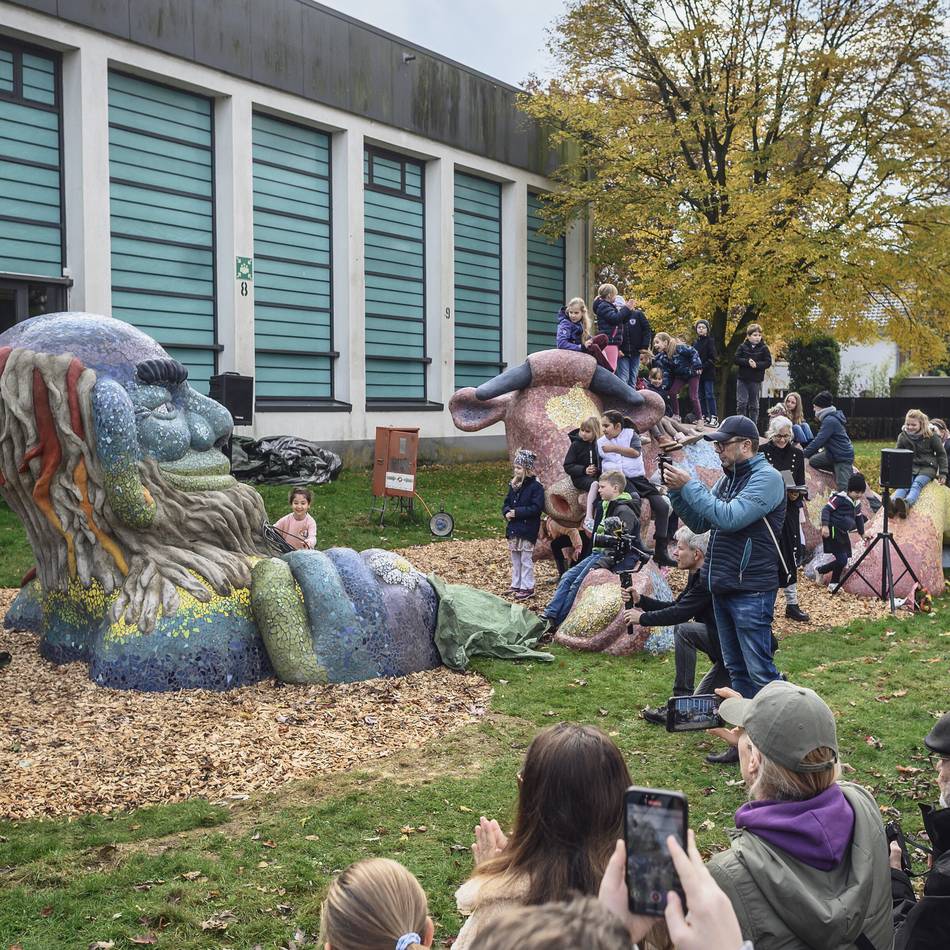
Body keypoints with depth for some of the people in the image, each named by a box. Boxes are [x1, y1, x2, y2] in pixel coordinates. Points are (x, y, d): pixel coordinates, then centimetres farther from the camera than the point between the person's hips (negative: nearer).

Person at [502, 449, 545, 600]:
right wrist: (507, 512, -8)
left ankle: (527, 587, 6)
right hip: (513, 528, 7)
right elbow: (506, 503, 14)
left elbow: (536, 508, -19)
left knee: (526, 559, -2)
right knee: (515, 559, 15)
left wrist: (517, 512, -21)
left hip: (527, 529, -7)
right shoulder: (513, 485, 9)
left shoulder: (535, 487, -12)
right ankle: (516, 585, 25)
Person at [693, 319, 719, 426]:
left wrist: (703, 367, -18)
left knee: (709, 395, -8)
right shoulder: (696, 342, 14)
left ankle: (714, 417, -8)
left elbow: (713, 358, -11)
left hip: (708, 373, -6)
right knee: (701, 396, 7)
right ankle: (705, 417, 12)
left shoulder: (710, 341, -4)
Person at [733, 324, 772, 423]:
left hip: (756, 380, 0)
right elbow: (736, 359, -5)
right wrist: (747, 362, -20)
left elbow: (768, 362, -4)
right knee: (742, 402, -3)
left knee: (754, 404, 8)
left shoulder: (763, 348, 0)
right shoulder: (742, 347, 2)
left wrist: (757, 364, -20)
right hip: (742, 379, 0)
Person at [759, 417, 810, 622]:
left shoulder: (797, 454, 6)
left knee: (790, 556, 3)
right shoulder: (761, 451, -4)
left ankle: (792, 603, 8)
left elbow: (801, 483, 10)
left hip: (789, 511, 3)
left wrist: (797, 495, -10)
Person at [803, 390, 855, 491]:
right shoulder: (830, 417, 9)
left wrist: (803, 455, -20)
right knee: (813, 461, 12)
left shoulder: (830, 421, -22)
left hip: (843, 457, -10)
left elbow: (818, 440, -24)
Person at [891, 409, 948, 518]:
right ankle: (893, 502, -59)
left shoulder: (931, 436, -3)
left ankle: (907, 503, -62)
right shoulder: (903, 436, 5)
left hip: (927, 467, -2)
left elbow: (941, 454, 6)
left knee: (917, 484, -32)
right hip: (910, 467, 2)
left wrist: (943, 473, 1)